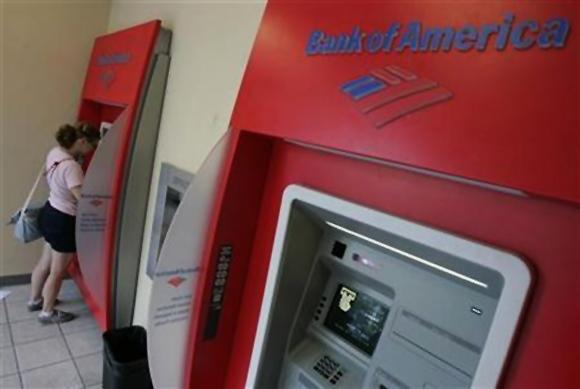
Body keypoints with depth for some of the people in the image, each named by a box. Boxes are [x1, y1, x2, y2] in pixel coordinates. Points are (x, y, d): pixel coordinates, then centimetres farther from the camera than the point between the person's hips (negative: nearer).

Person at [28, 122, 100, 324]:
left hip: (50, 212, 9)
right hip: (63, 221, -9)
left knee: (45, 262, 27)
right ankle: (47, 312, 30)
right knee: (57, 271, 11)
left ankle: (34, 300, 47)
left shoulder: (55, 152, -2)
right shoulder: (71, 166, -30)